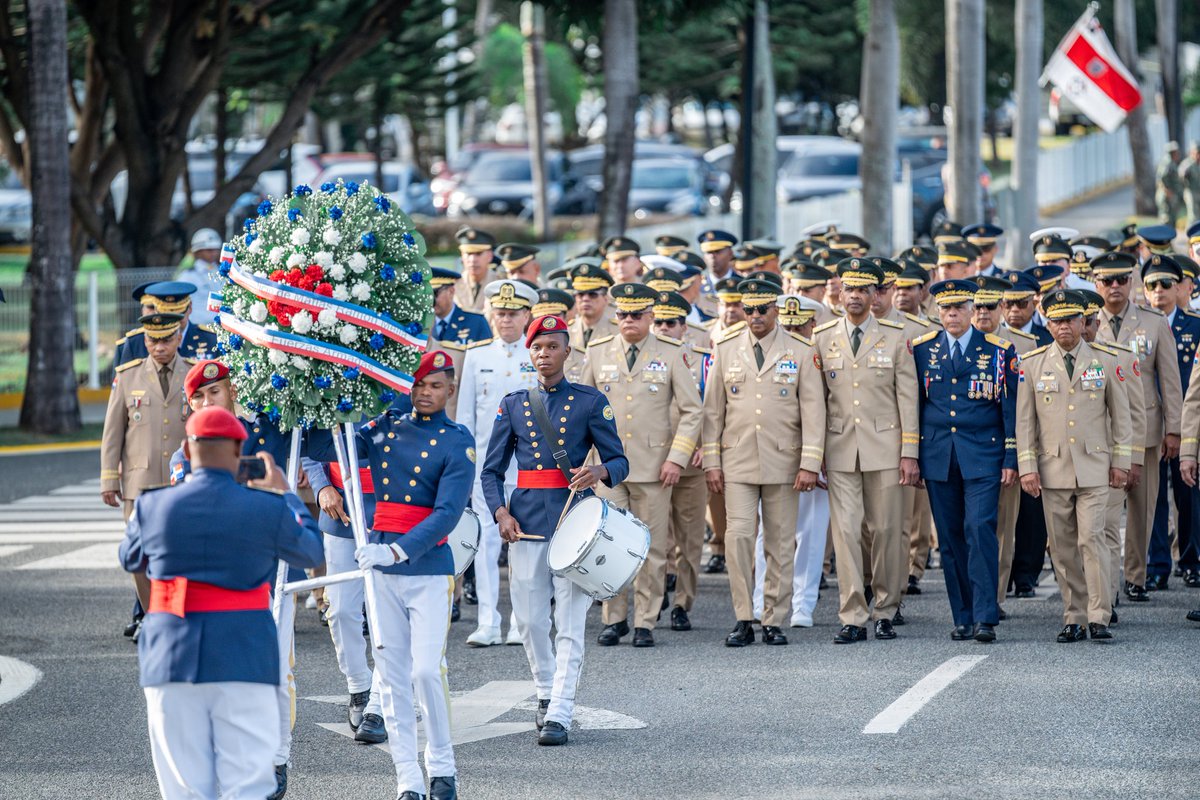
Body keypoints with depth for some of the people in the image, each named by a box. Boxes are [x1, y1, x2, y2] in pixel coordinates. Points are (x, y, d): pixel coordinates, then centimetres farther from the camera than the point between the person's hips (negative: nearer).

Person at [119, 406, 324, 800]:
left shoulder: (152, 507, -1)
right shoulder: (268, 509, -5)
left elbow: (131, 560, 19)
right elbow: (312, 553, 14)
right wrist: (285, 494, 26)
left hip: (171, 659, 2)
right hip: (244, 659, -2)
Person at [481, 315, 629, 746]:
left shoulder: (590, 402, 5)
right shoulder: (513, 404, 11)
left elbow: (620, 461, 5)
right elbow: (492, 469, 11)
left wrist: (599, 472, -18)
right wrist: (500, 512, -7)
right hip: (526, 523, 3)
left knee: (569, 623, -8)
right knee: (529, 620, 5)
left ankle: (560, 714, -9)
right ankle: (546, 692, 28)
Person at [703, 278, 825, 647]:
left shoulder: (800, 351, 1)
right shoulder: (725, 349, 6)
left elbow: (813, 409, -1)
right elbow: (713, 409, 8)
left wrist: (810, 464, -8)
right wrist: (711, 462, 2)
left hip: (783, 462, -1)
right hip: (738, 461, 1)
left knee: (781, 543, 3)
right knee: (738, 537, -10)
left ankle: (775, 621, 9)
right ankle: (743, 620, -4)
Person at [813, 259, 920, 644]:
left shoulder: (895, 337, 4)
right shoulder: (822, 338, 7)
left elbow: (907, 397, 2)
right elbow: (817, 398, 9)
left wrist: (910, 452, -4)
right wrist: (814, 453, 5)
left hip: (885, 448, -1)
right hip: (840, 451, 1)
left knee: (886, 531, 3)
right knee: (845, 531, -4)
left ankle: (886, 611, 16)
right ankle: (852, 618, -3)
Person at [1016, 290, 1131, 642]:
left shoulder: (1105, 361, 4)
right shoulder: (1033, 363, 4)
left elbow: (1120, 414, 9)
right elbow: (1024, 419, 5)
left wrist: (1120, 462, 4)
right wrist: (1027, 467, -1)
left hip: (1094, 468, -1)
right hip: (1053, 469, 1)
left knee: (1092, 540, -11)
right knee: (1063, 547, 3)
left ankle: (1099, 617, -8)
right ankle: (1074, 619, 8)